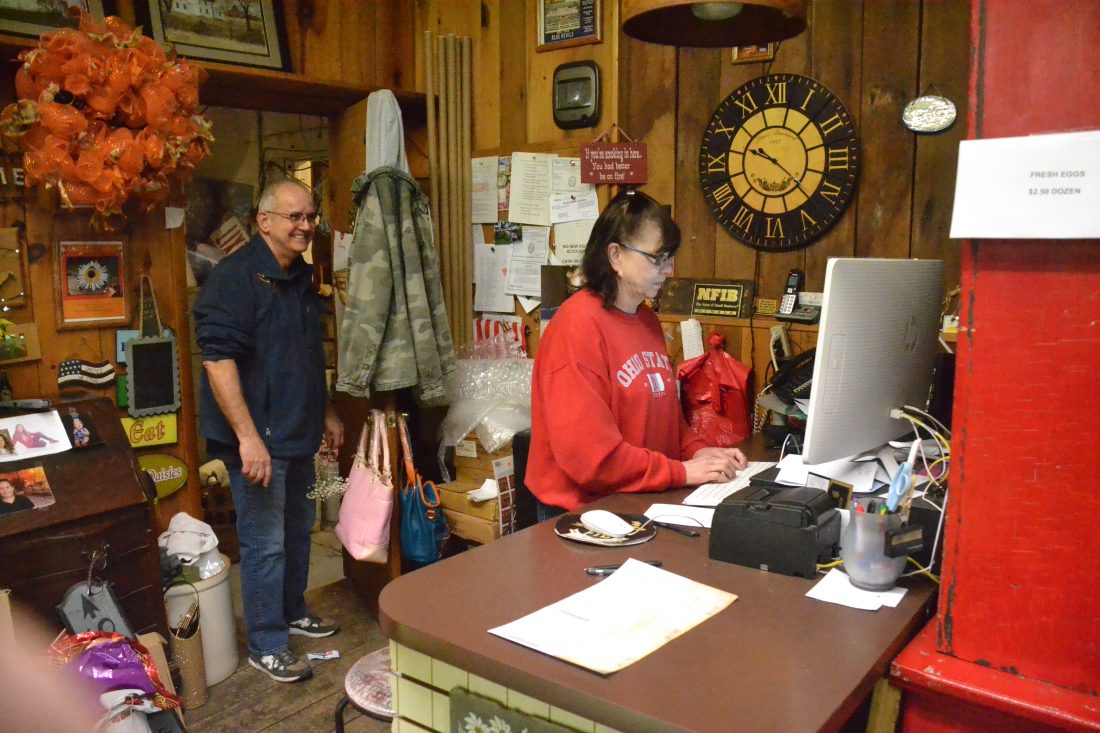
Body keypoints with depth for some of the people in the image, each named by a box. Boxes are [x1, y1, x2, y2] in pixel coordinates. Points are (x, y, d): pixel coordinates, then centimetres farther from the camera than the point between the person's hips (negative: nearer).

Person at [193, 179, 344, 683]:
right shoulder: (236, 277, -16)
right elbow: (217, 360, -23)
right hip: (259, 438, -9)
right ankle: (266, 646, 15)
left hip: (299, 433, 9)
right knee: (265, 542, 0)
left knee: (298, 528, 21)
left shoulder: (301, 277, 12)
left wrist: (326, 413, 24)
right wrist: (247, 436, -27)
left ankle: (292, 611, 39)